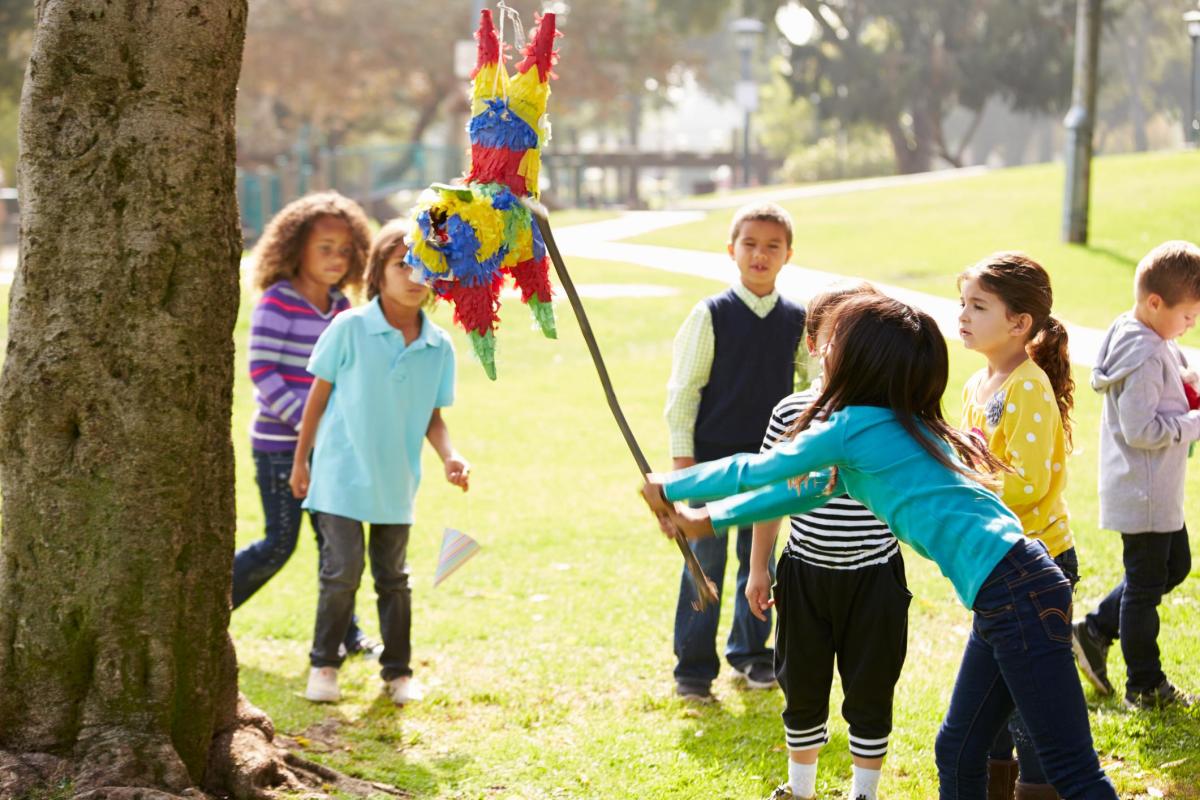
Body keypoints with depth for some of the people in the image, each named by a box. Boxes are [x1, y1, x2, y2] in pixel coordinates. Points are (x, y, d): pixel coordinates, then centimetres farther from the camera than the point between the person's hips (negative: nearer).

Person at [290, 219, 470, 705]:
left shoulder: (439, 346, -1)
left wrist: (449, 455, -11)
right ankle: (323, 665, 13)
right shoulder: (350, 329, -10)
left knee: (393, 577, 12)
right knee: (342, 571, -4)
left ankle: (398, 671, 23)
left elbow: (432, 414, 7)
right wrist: (301, 460, 3)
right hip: (343, 477, -3)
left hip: (397, 483, 3)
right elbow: (320, 394, -1)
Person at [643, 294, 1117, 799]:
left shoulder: (853, 427, -6)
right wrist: (710, 519, 39)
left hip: (1015, 592, -10)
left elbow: (754, 472, 8)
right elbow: (812, 489, 33)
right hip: (1006, 593, 10)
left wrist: (668, 489, 24)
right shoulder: (901, 425, 21)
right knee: (957, 756, 17)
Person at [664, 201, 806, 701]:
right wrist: (681, 455, -7)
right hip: (713, 456, -3)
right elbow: (684, 387, -3)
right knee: (705, 561, 0)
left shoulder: (796, 320, 2)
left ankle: (751, 651, 28)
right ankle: (693, 666, 9)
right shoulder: (711, 315, -6)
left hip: (770, 459, 3)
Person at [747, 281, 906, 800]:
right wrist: (758, 567, 8)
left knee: (869, 693, 8)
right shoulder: (791, 413, -4)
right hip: (805, 575, 2)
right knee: (802, 689, 15)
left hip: (873, 577, -2)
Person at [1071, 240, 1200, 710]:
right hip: (1142, 492, -10)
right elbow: (1141, 430, -27)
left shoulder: (1152, 342, 6)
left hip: (1158, 490, 10)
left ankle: (1095, 632, 26)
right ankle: (1145, 686, 16)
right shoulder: (1145, 356, -25)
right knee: (1146, 583, 3)